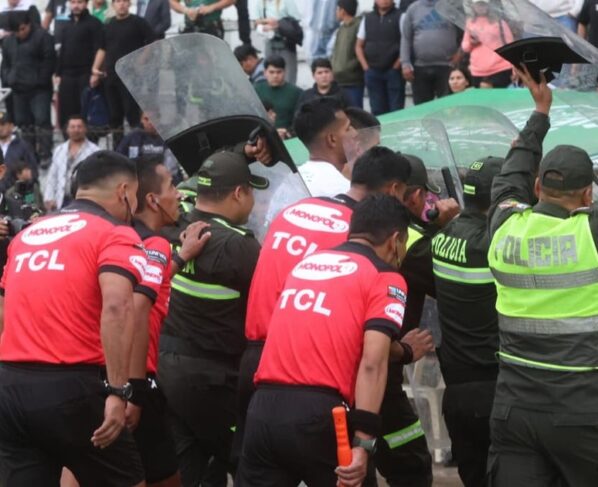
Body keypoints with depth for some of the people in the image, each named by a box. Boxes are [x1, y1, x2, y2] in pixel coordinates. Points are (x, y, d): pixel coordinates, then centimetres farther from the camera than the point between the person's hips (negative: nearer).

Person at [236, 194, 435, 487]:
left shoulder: (307, 263, 23)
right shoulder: (385, 279, 3)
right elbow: (372, 363, -10)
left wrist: (403, 351, 45)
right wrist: (364, 443, -16)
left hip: (263, 409, 5)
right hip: (318, 415, -5)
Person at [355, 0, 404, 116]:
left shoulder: (400, 17, 0)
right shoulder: (367, 18, 13)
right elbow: (359, 46, 17)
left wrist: (396, 67, -10)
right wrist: (365, 67, 4)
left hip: (393, 71, -4)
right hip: (372, 72, 4)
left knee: (396, 111, -6)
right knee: (377, 111, 5)